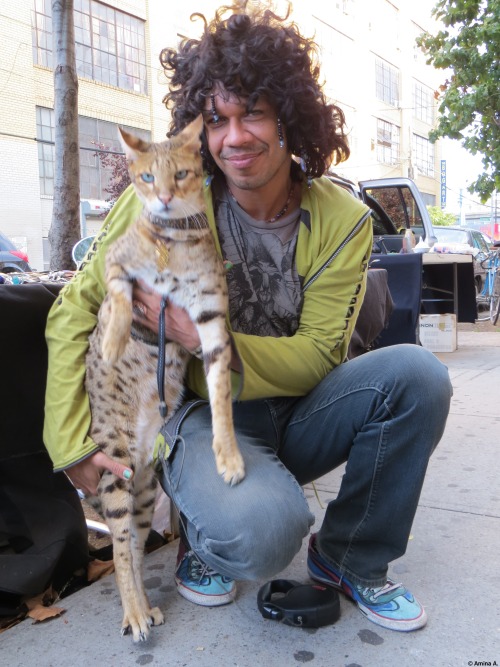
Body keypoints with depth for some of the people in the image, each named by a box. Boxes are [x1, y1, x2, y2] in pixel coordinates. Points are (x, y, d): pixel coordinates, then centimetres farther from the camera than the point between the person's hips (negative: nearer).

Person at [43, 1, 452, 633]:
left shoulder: (343, 221, -7)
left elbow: (318, 354, -10)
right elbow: (76, 309, -8)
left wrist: (205, 340, -26)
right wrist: (75, 444, -14)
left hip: (293, 413, 4)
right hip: (200, 415, -3)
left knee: (416, 372, -22)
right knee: (260, 530, -35)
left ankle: (351, 558, 1)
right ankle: (204, 537, 7)